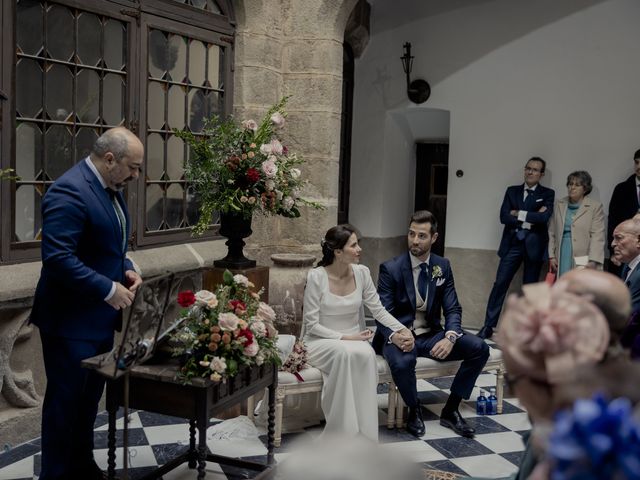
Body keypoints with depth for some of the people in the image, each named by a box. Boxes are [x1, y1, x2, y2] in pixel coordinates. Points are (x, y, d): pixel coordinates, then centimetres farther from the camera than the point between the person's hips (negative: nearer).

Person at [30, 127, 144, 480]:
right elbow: (58, 258, -27)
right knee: (65, 399, 5)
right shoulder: (69, 191, -21)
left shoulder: (111, 188, 8)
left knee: (89, 397, 19)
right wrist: (108, 289, -23)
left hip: (99, 316, 9)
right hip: (71, 318, -9)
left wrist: (126, 269, 2)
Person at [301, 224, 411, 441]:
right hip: (321, 341, -3)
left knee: (366, 354, -33)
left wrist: (402, 329, -15)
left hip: (354, 340, 4)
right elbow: (312, 325, -13)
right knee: (345, 353, -38)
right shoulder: (316, 277, -15)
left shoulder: (362, 273, -2)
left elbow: (378, 310, 2)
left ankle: (362, 430, -27)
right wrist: (344, 338, -21)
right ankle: (341, 429, -26)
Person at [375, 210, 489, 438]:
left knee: (479, 349, -15)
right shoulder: (390, 268, -9)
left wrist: (450, 337, -20)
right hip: (400, 337, -4)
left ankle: (450, 410, 0)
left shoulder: (442, 266, 3)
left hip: (431, 336, 4)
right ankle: (414, 411, -4)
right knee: (402, 362, -37)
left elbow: (453, 309, 1)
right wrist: (394, 336, -34)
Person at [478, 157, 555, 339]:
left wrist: (519, 214, -10)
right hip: (512, 244, 1)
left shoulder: (547, 194, 4)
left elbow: (544, 217, -14)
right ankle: (488, 326, 2)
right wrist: (530, 219, -11)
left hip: (534, 246, -1)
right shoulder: (512, 191, 10)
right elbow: (504, 217, -3)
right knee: (500, 284, -3)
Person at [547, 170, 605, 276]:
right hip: (562, 259, 4)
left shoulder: (595, 207, 1)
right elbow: (552, 233, 14)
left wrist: (593, 261, -14)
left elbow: (597, 236, -6)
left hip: (583, 262, -3)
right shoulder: (559, 204, 14)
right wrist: (551, 256, 8)